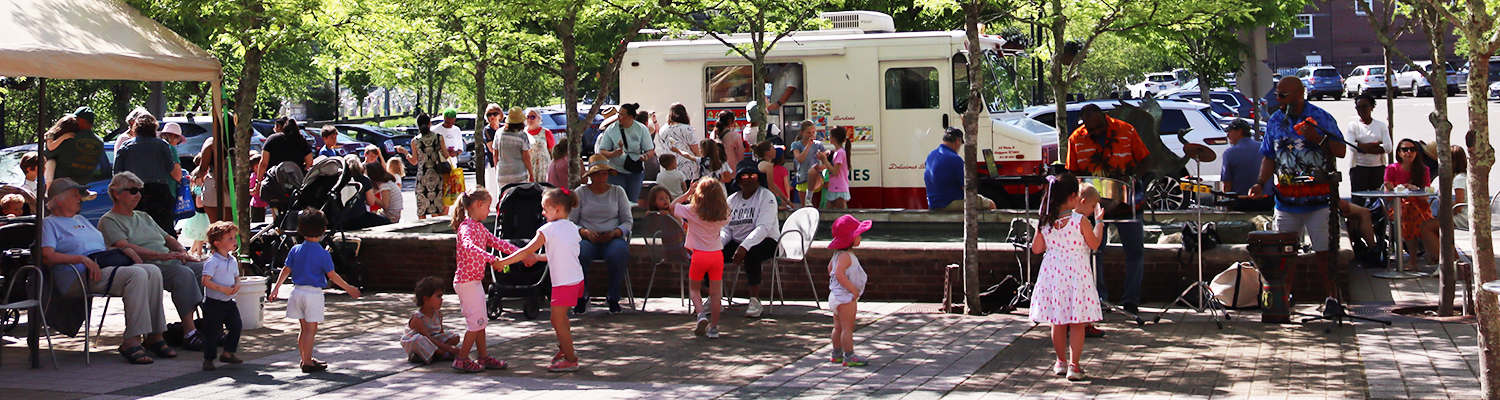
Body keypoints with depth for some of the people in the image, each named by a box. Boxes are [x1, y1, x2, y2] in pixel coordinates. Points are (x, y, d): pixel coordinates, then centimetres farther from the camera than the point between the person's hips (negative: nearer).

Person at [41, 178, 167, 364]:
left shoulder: (82, 220, 33)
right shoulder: (49, 223, 8)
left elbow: (105, 247, 32)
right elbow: (47, 257, -8)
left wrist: (125, 251, 11)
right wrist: (82, 259, -18)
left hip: (108, 266, 8)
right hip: (80, 277, -8)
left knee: (153, 273, -18)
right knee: (137, 274, -31)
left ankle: (155, 336, -18)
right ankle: (132, 341, -35)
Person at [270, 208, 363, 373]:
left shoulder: (295, 250, 2)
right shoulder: (323, 254, -12)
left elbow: (286, 270, 6)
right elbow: (332, 276, -9)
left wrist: (276, 287, 17)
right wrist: (348, 288, 0)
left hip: (297, 290, 5)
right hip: (313, 293, -5)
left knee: (303, 328, 15)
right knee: (311, 329, -1)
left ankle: (305, 358, 23)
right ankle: (307, 362, 0)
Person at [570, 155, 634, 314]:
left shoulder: (618, 191, 14)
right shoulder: (580, 192, 11)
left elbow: (628, 221, 9)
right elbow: (570, 222, 5)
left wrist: (614, 233, -12)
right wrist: (586, 233, -15)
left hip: (612, 239, 0)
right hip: (587, 239, 0)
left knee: (619, 252, -35)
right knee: (578, 253, -36)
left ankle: (613, 298, -17)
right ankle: (581, 297, -15)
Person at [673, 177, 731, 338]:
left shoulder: (691, 211, -9)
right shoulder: (723, 215, -3)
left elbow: (673, 206, 4)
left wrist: (688, 193, 7)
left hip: (699, 255, -2)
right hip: (717, 254, 2)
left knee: (694, 289, 17)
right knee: (715, 293, 6)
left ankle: (701, 314, -6)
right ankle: (713, 327, 7)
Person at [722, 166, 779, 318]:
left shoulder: (766, 197, -6)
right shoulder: (732, 200, 13)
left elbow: (763, 227, -19)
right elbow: (725, 229, 10)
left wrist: (744, 247, -32)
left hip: (764, 242, -5)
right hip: (736, 242, 6)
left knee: (750, 254, -39)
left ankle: (755, 300, -29)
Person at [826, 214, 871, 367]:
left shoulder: (838, 254, 11)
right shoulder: (845, 256, -22)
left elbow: (830, 269, 24)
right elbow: (839, 274, -32)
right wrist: (853, 288, -27)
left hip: (837, 296, 11)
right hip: (845, 297, -11)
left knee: (838, 327, 17)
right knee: (847, 327, -6)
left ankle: (837, 354, 26)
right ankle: (849, 356, -3)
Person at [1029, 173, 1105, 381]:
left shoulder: (1045, 222, -3)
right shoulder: (1080, 221, -14)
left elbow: (1036, 249, 4)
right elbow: (1094, 244, 0)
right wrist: (1099, 220, 11)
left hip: (1052, 274, 4)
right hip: (1076, 275, -4)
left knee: (1058, 323, 16)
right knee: (1077, 324, 4)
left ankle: (1061, 362, 27)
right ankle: (1073, 366, 1)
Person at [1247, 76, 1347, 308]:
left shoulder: (1321, 118, -1)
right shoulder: (1275, 122, 10)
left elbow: (1341, 152, -3)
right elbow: (1270, 158, 14)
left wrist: (1319, 139, -18)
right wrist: (1260, 183, 0)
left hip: (1319, 201, -3)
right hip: (1286, 200, 3)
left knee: (1324, 252, -2)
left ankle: (1331, 297, 9)